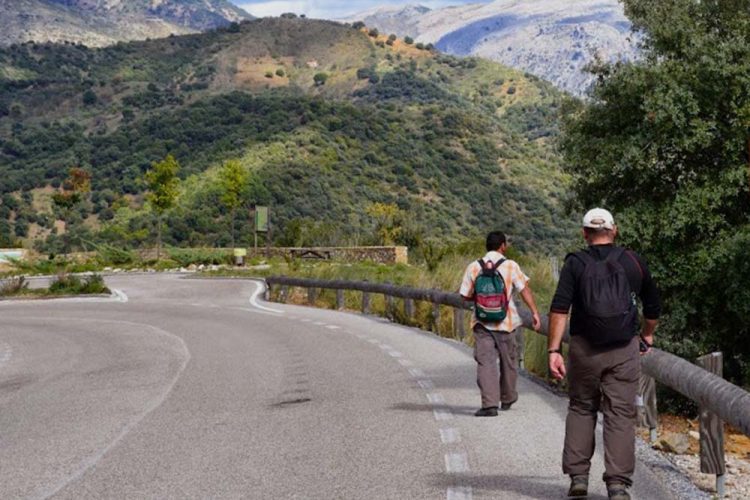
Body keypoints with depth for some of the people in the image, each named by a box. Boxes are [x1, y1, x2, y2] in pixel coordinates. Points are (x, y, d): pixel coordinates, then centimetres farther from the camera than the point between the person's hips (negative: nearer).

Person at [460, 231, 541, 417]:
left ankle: (489, 404, -12)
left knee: (485, 361, -1)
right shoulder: (510, 266, -5)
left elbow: (466, 296, 1)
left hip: (482, 323, 0)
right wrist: (534, 312, -12)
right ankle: (507, 398, 32)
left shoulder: (474, 267, 0)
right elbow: (525, 289, -11)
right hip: (505, 322, 0)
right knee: (508, 360, 17)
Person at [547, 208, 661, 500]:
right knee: (620, 413, 2)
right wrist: (647, 336, 36)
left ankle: (578, 476, 11)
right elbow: (653, 308, 19)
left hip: (584, 349, 0)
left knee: (581, 408, 15)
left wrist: (554, 350, -13)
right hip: (624, 349, 0)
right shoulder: (634, 262, 8)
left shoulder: (575, 263, 2)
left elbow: (559, 308, -11)